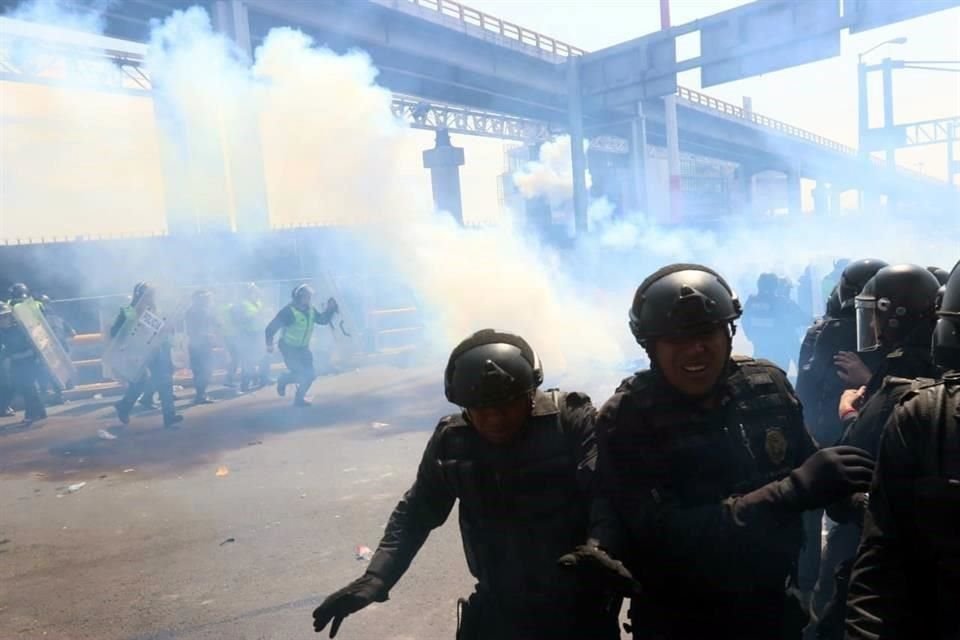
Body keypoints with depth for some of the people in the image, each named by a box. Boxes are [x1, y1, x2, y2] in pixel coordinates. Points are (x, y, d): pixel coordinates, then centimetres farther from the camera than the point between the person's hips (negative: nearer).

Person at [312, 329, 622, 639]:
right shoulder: (451, 441, -8)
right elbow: (415, 513, 0)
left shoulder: (571, 420, -18)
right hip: (499, 608, 2)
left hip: (580, 606, -2)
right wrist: (375, 578, -12)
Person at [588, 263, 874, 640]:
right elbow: (667, 536, -27)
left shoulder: (767, 385, -7)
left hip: (774, 609, 4)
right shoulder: (626, 420, -20)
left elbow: (806, 468, 8)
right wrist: (795, 490, -30)